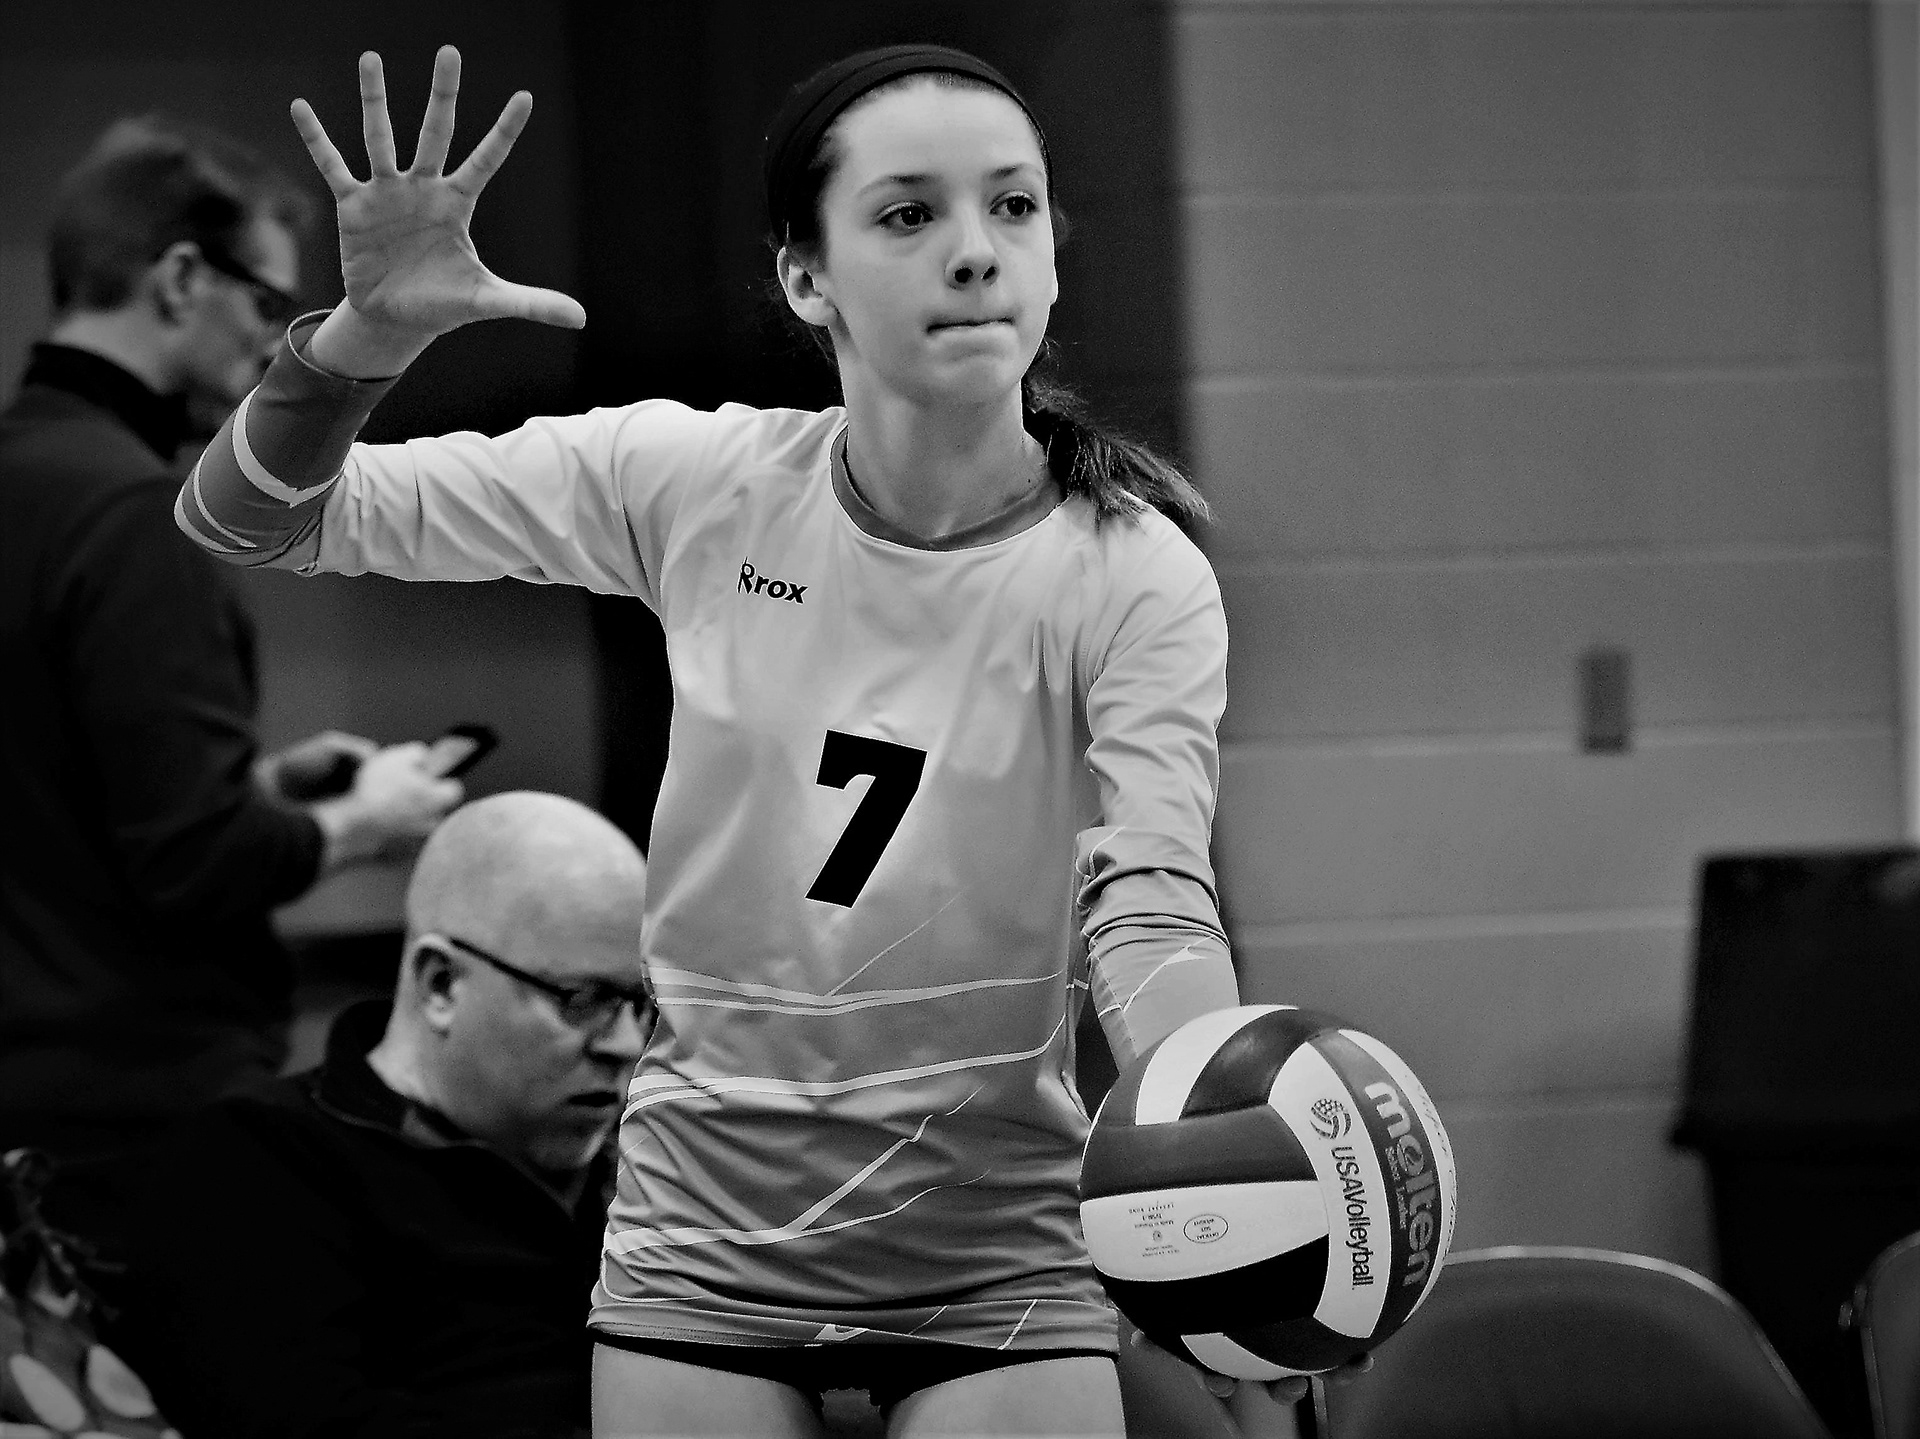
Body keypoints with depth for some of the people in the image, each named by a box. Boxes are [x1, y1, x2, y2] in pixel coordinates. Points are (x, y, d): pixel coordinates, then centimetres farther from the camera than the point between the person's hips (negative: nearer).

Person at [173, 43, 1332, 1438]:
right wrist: (366, 333, -24)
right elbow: (252, 522, -3)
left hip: (997, 1260, -1)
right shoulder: (694, 479, -7)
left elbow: (1147, 903, -24)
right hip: (701, 1253, 2)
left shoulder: (1137, 581, -12)